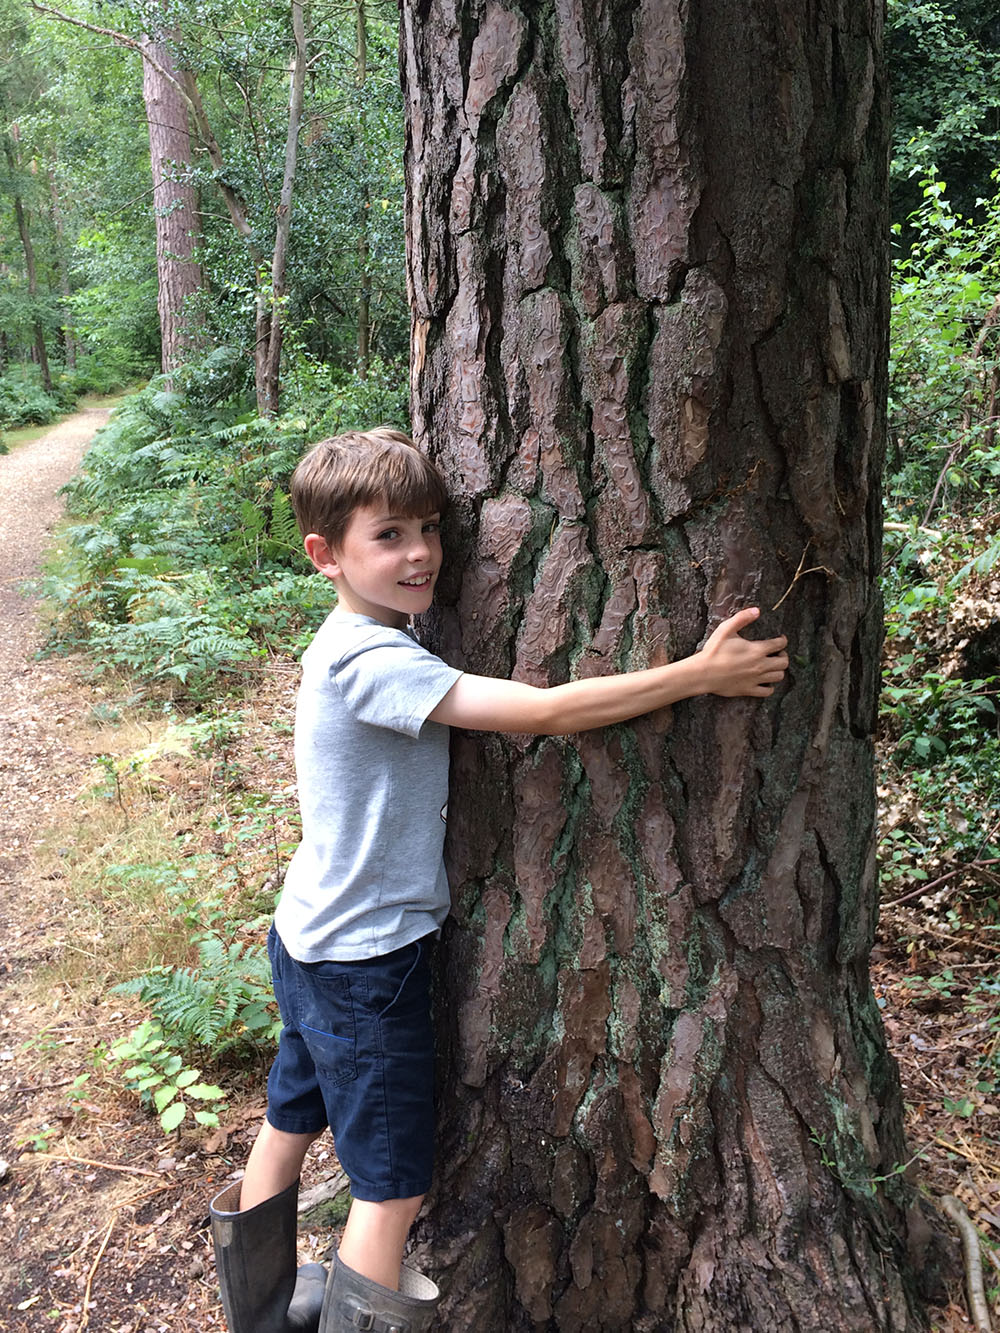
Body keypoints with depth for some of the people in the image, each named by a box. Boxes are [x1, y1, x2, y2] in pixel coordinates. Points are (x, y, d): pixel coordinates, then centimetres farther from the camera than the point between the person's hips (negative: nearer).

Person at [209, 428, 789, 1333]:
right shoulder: (370, 660, -26)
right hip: (366, 959, -10)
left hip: (312, 940, 10)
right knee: (395, 1186, 5)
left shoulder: (358, 642, 4)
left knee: (291, 1126, 25)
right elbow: (544, 712, -31)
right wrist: (700, 673, -26)